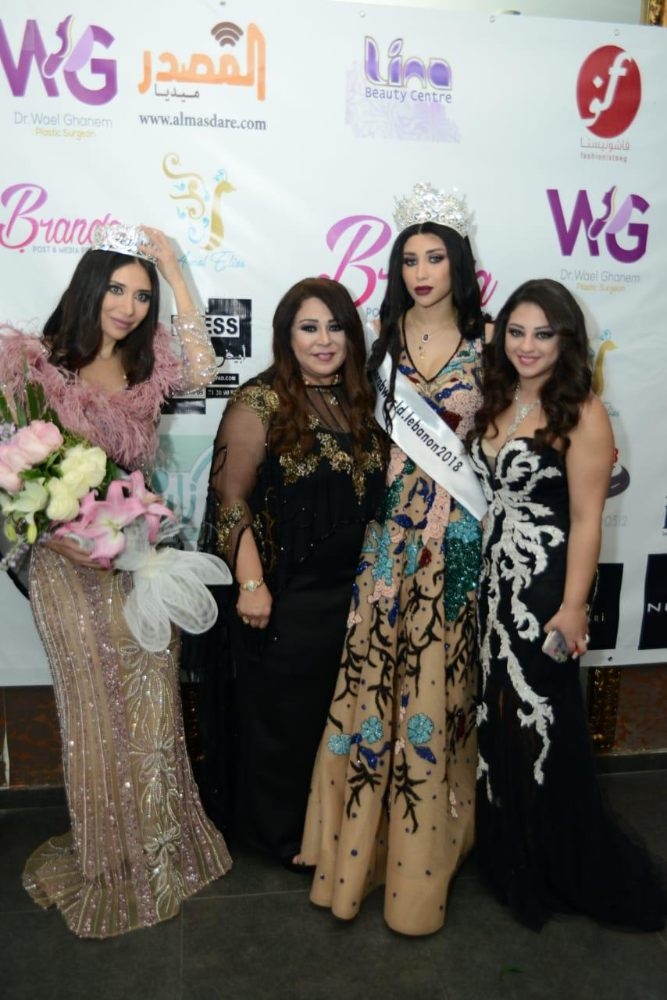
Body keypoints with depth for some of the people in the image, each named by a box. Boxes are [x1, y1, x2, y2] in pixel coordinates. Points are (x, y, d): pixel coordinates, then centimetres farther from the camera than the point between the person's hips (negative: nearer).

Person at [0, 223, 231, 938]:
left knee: (153, 706, 13)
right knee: (97, 713, 8)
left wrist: (174, 270, -4)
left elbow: (202, 370, -7)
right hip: (70, 563, -4)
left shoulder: (146, 361, 8)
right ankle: (108, 868, 31)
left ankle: (162, 848, 36)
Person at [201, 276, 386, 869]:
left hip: (348, 589, 6)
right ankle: (278, 831, 33)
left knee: (337, 708, 18)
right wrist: (251, 583, -18)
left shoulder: (359, 400, 7)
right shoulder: (260, 404, -11)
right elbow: (231, 498, -14)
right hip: (285, 595, -6)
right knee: (282, 714, 11)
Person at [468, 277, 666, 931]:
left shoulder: (581, 413, -12)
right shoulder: (496, 402, 8)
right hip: (491, 581, 6)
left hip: (544, 586, -6)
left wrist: (573, 608, -17)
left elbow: (586, 520, -15)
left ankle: (566, 871, 29)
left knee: (541, 723, 5)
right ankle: (506, 852, 39)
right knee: (497, 717, 17)